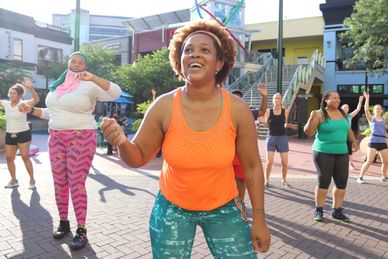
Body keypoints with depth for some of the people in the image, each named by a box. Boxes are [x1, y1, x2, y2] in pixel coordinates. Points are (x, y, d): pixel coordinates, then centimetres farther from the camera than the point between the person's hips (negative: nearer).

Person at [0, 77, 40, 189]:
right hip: (9, 135, 6)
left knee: (25, 157, -5)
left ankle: (32, 180, 4)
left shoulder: (23, 103, -12)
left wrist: (30, 88, -45)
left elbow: (36, 99, -28)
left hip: (23, 134, -6)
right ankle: (13, 180, 22)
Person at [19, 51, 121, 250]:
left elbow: (116, 93, -21)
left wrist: (92, 77, -27)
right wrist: (31, 109, 10)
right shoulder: (56, 86, 14)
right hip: (56, 138, 6)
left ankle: (81, 230, 5)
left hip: (81, 139, -6)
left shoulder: (89, 86, -6)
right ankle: (64, 222, 26)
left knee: (76, 184, -6)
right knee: (59, 183, 9)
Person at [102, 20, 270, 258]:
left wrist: (259, 219, -1)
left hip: (223, 208, 1)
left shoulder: (237, 109, -17)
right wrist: (122, 142, -29)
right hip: (172, 208, 0)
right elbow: (139, 157, -6)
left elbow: (252, 167, -6)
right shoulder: (164, 107, -18)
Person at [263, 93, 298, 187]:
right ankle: (266, 180, 13)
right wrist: (262, 120, -13)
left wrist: (290, 125, -9)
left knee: (285, 162, 4)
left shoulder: (285, 111, 0)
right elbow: (266, 125, 4)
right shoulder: (269, 111, -2)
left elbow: (285, 125, 10)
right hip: (271, 137, -1)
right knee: (269, 162, -5)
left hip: (283, 137, 1)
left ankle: (284, 180, 26)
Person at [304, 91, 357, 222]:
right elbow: (309, 132, -12)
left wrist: (353, 140, 7)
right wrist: (312, 119, -27)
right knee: (323, 181, -2)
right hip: (323, 153, -6)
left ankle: (336, 210, 19)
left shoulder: (343, 113, 10)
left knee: (342, 182, 5)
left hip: (342, 153, 6)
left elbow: (348, 129, 23)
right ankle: (319, 210, 13)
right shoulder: (320, 114, -8)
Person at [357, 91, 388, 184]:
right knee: (369, 161, -9)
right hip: (373, 142, -5)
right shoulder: (371, 118, 2)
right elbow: (366, 110, -12)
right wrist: (367, 99, -15)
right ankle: (360, 177, 0)